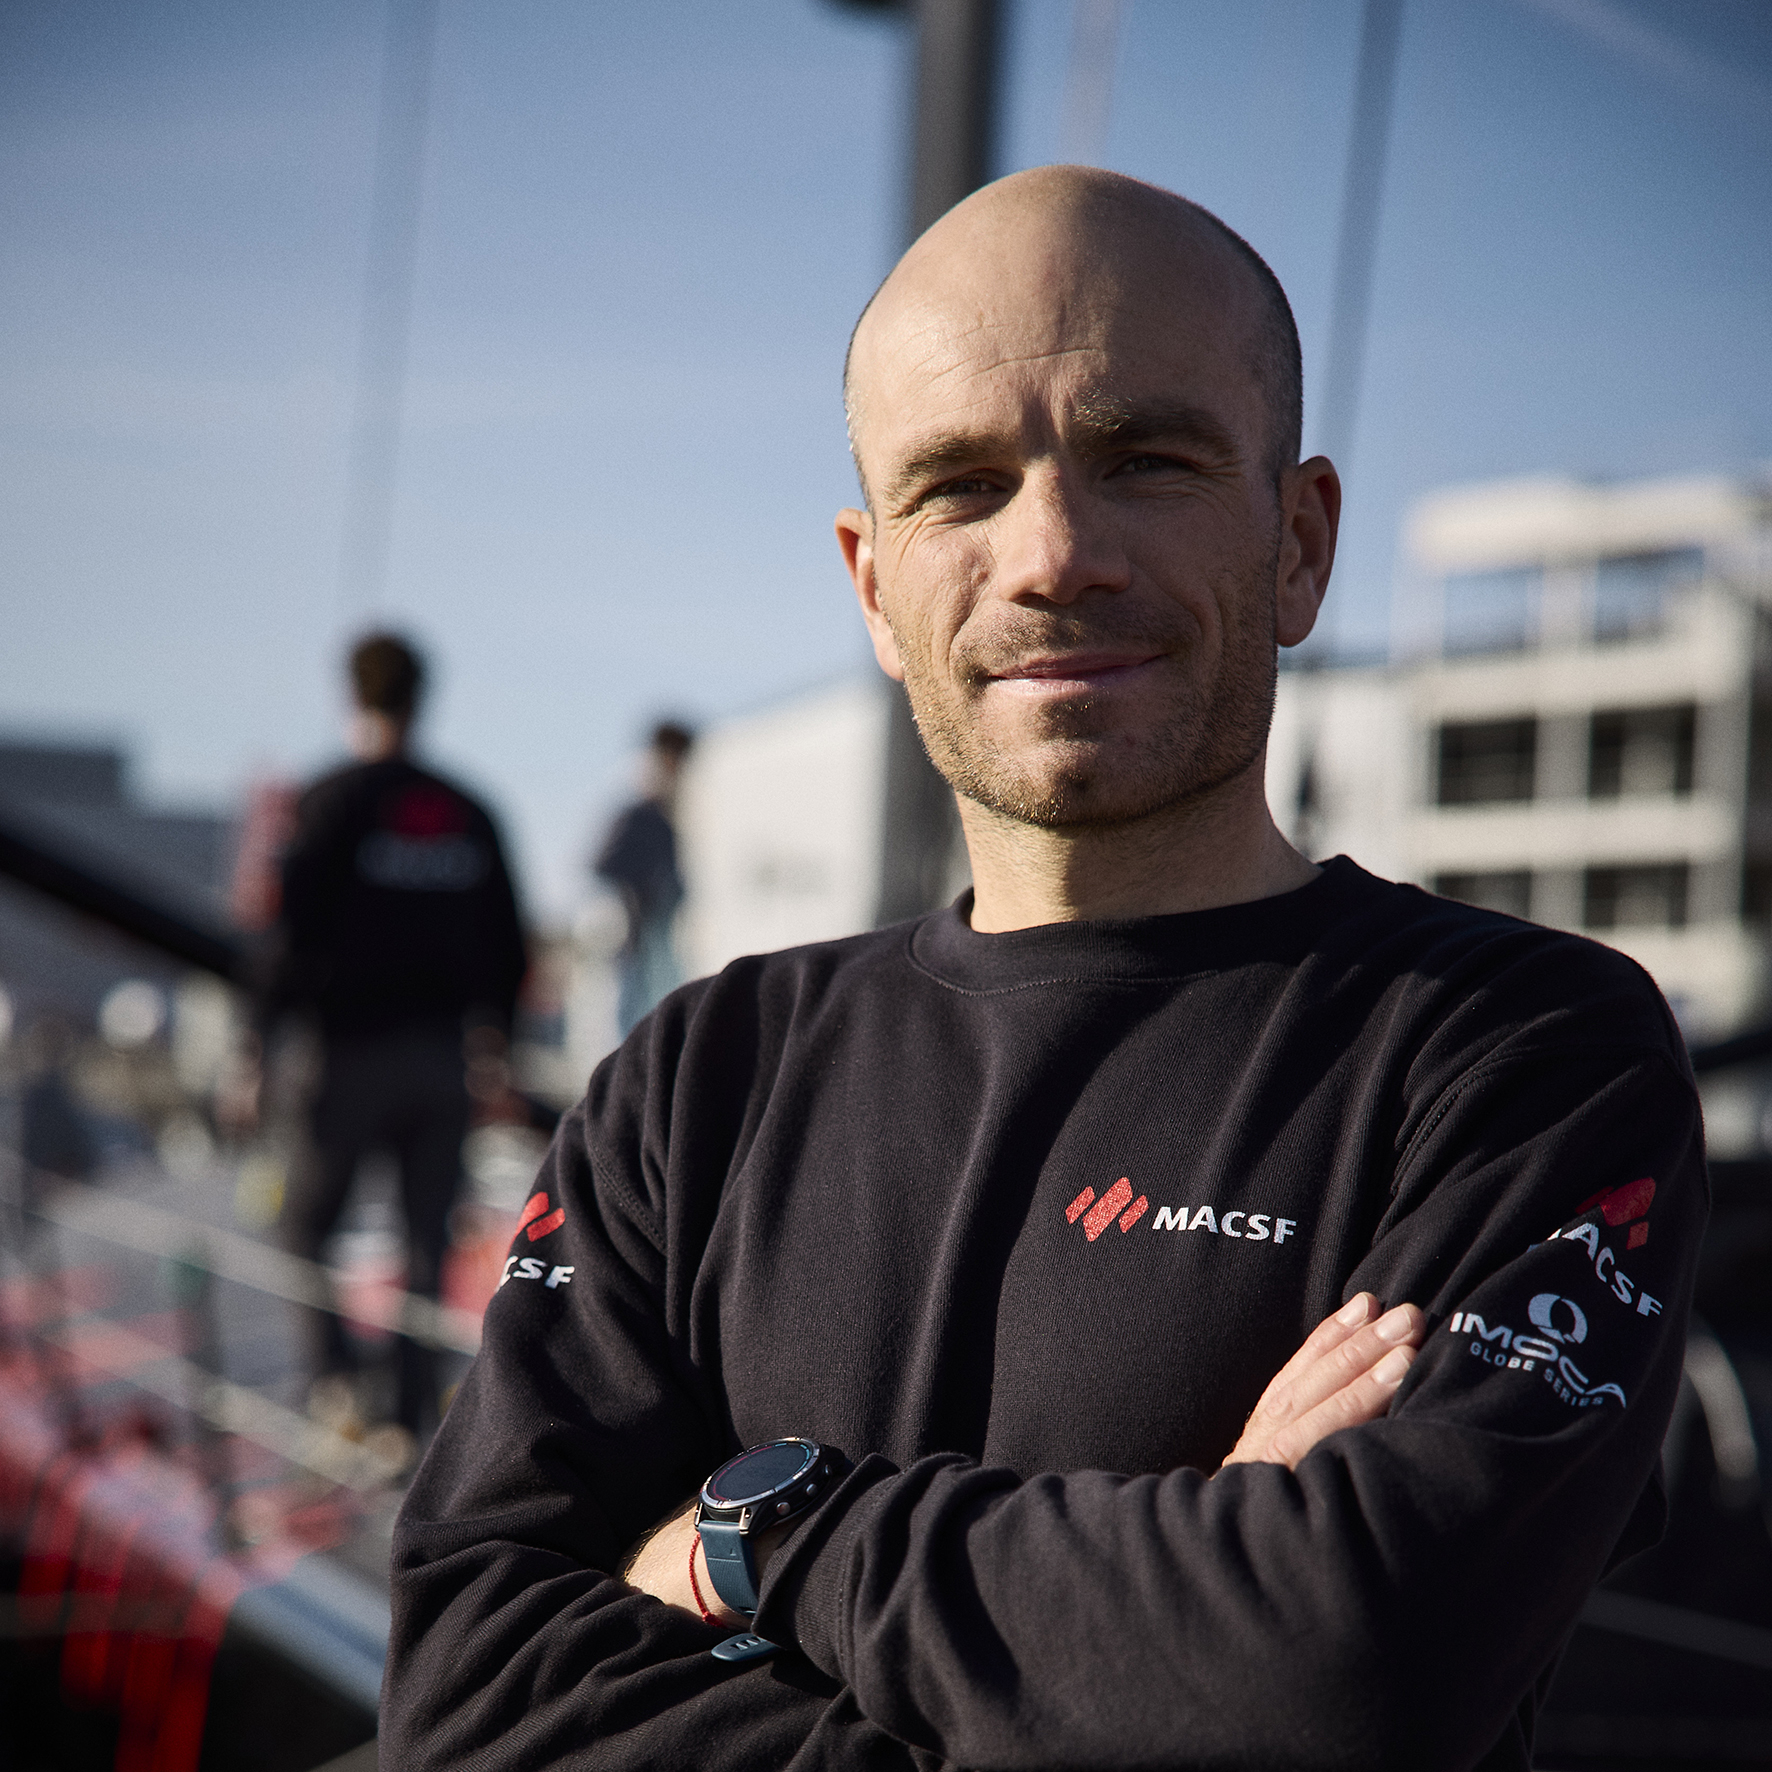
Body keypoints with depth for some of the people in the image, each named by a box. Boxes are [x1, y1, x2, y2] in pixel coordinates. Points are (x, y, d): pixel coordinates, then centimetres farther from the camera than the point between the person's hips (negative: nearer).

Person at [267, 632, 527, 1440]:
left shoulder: (331, 801, -6)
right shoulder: (469, 813, 8)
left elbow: (296, 929, -12)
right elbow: (505, 942, 10)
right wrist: (491, 1035, 18)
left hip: (354, 1049, -4)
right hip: (445, 1055, 4)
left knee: (305, 1222, 10)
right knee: (427, 1240, 8)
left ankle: (335, 1370, -6)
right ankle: (415, 1413, 8)